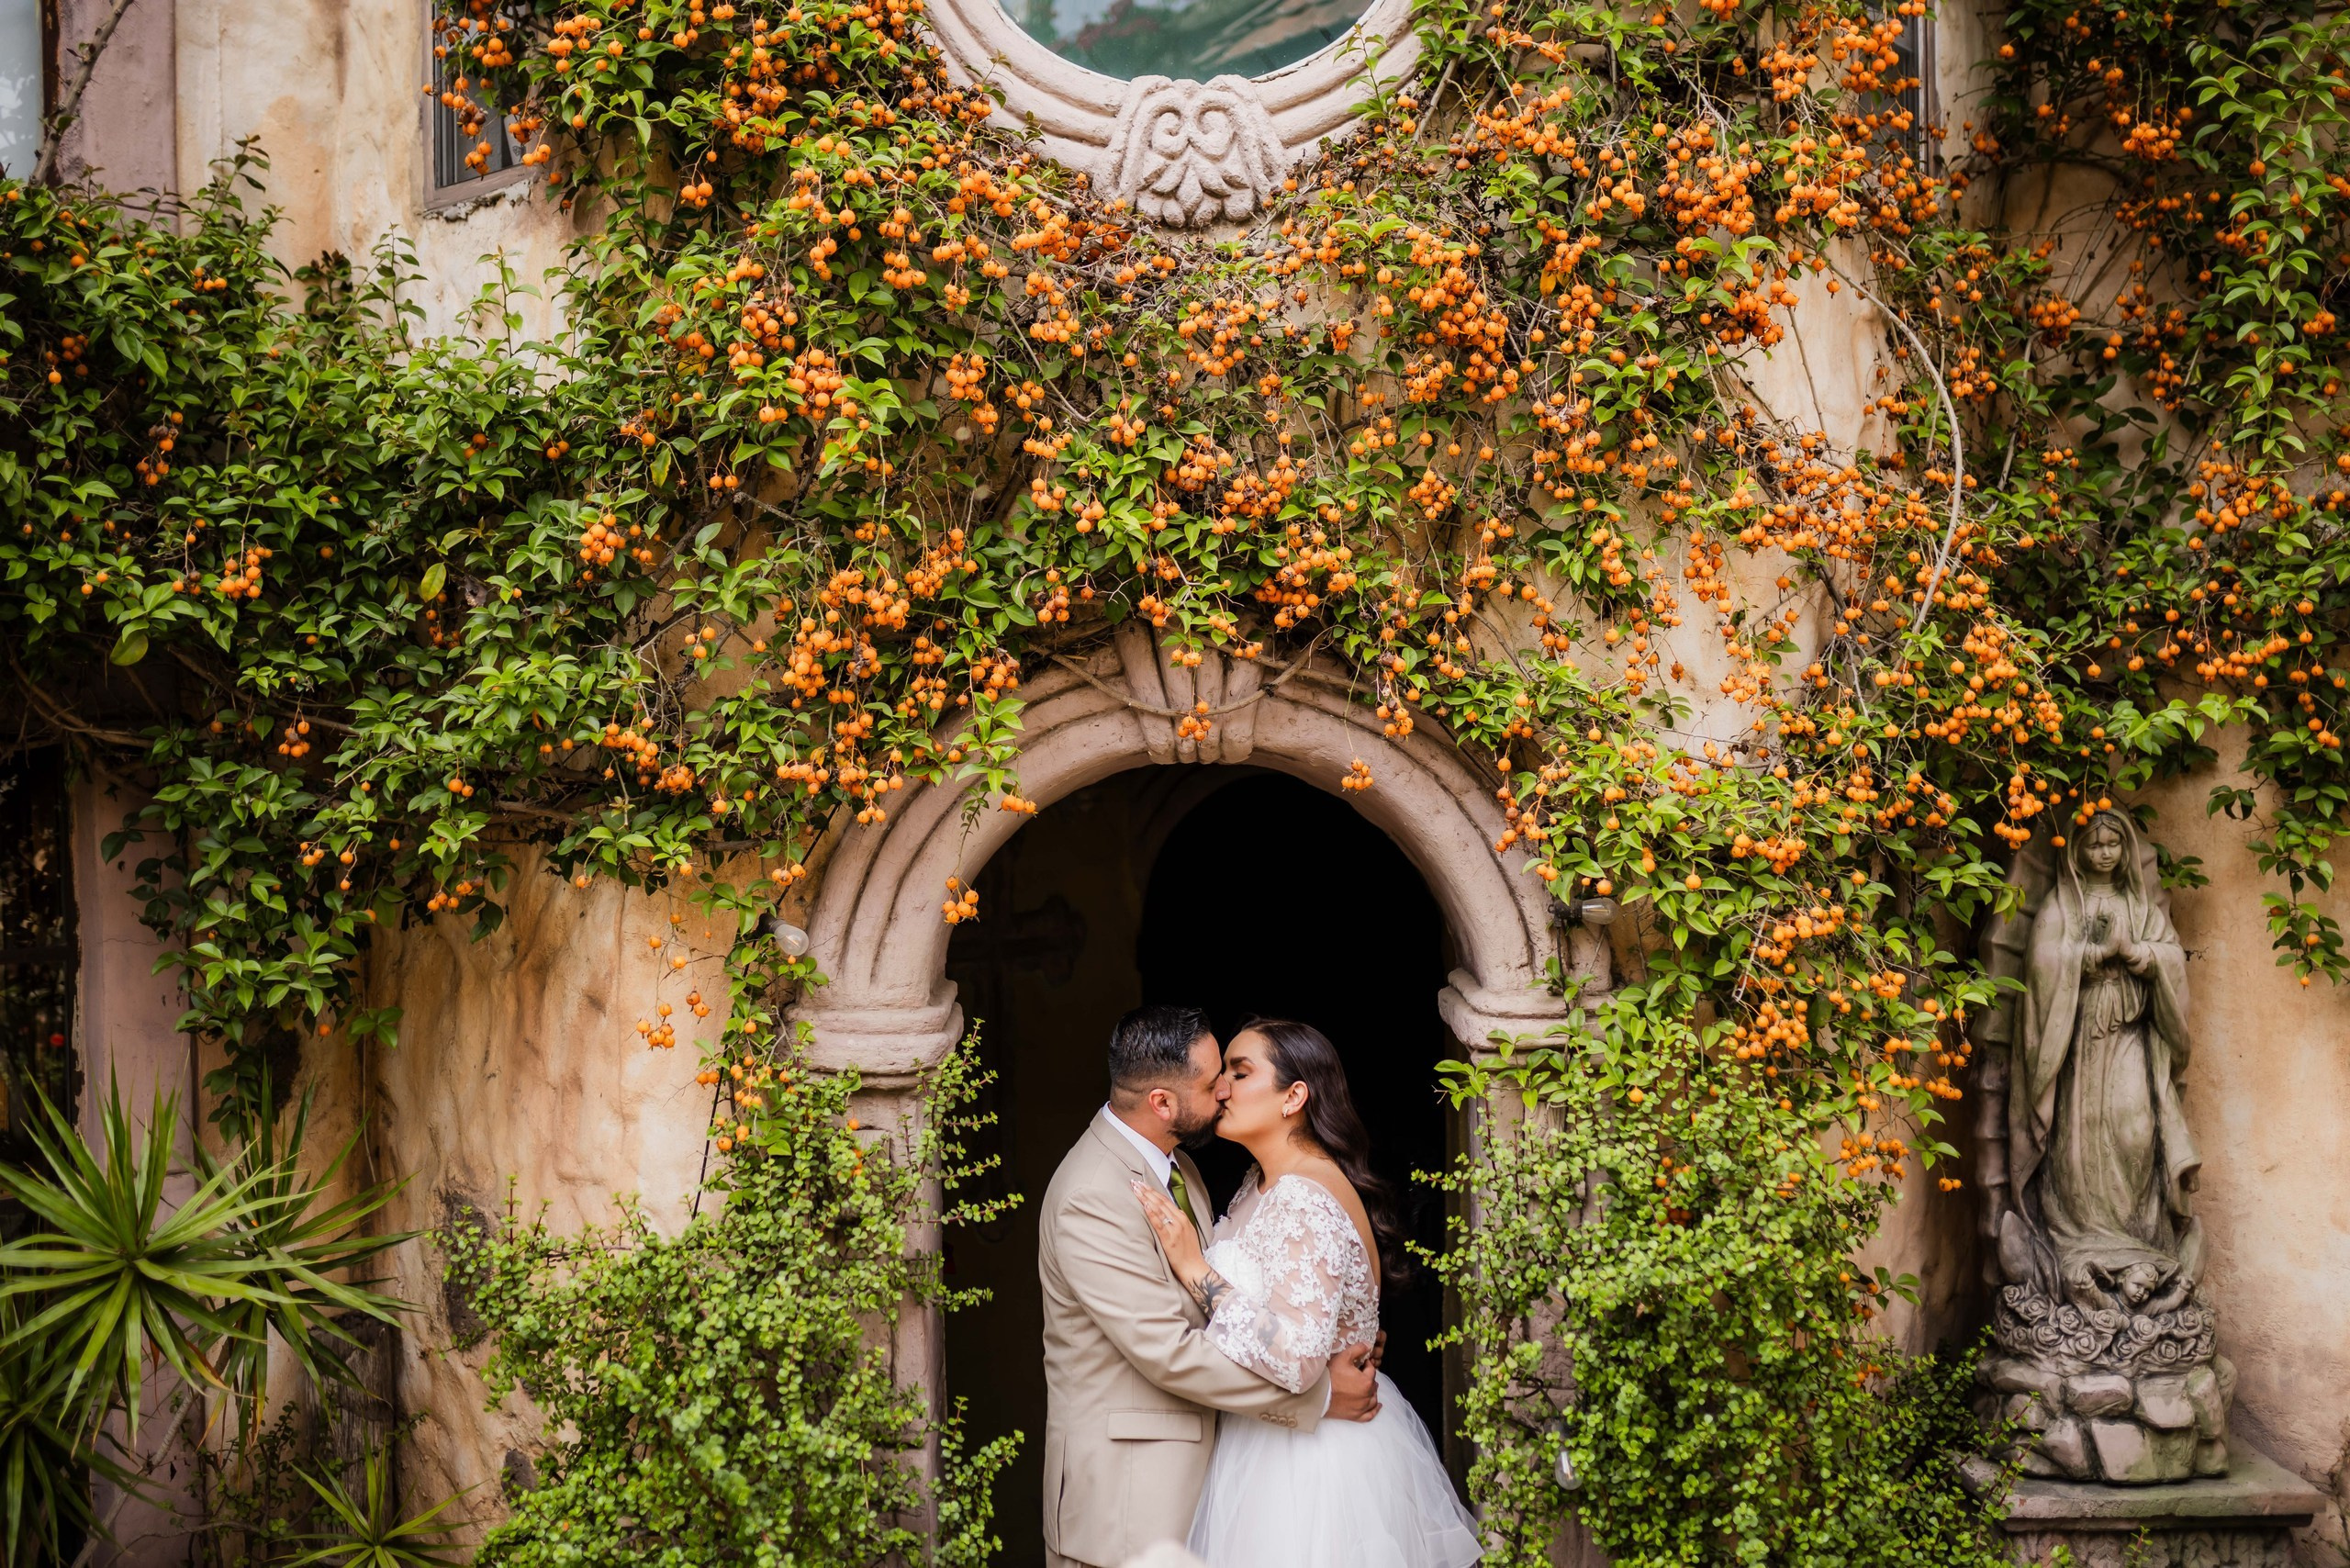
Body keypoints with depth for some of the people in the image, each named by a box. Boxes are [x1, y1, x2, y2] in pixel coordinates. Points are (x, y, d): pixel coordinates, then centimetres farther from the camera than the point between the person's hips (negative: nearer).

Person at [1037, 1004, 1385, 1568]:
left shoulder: (1173, 1164, 9)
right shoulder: (1091, 1198, -22)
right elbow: (1170, 1351, -24)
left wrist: (1340, 1339, -1)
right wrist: (1318, 1393, -19)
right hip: (1125, 1479, -8)